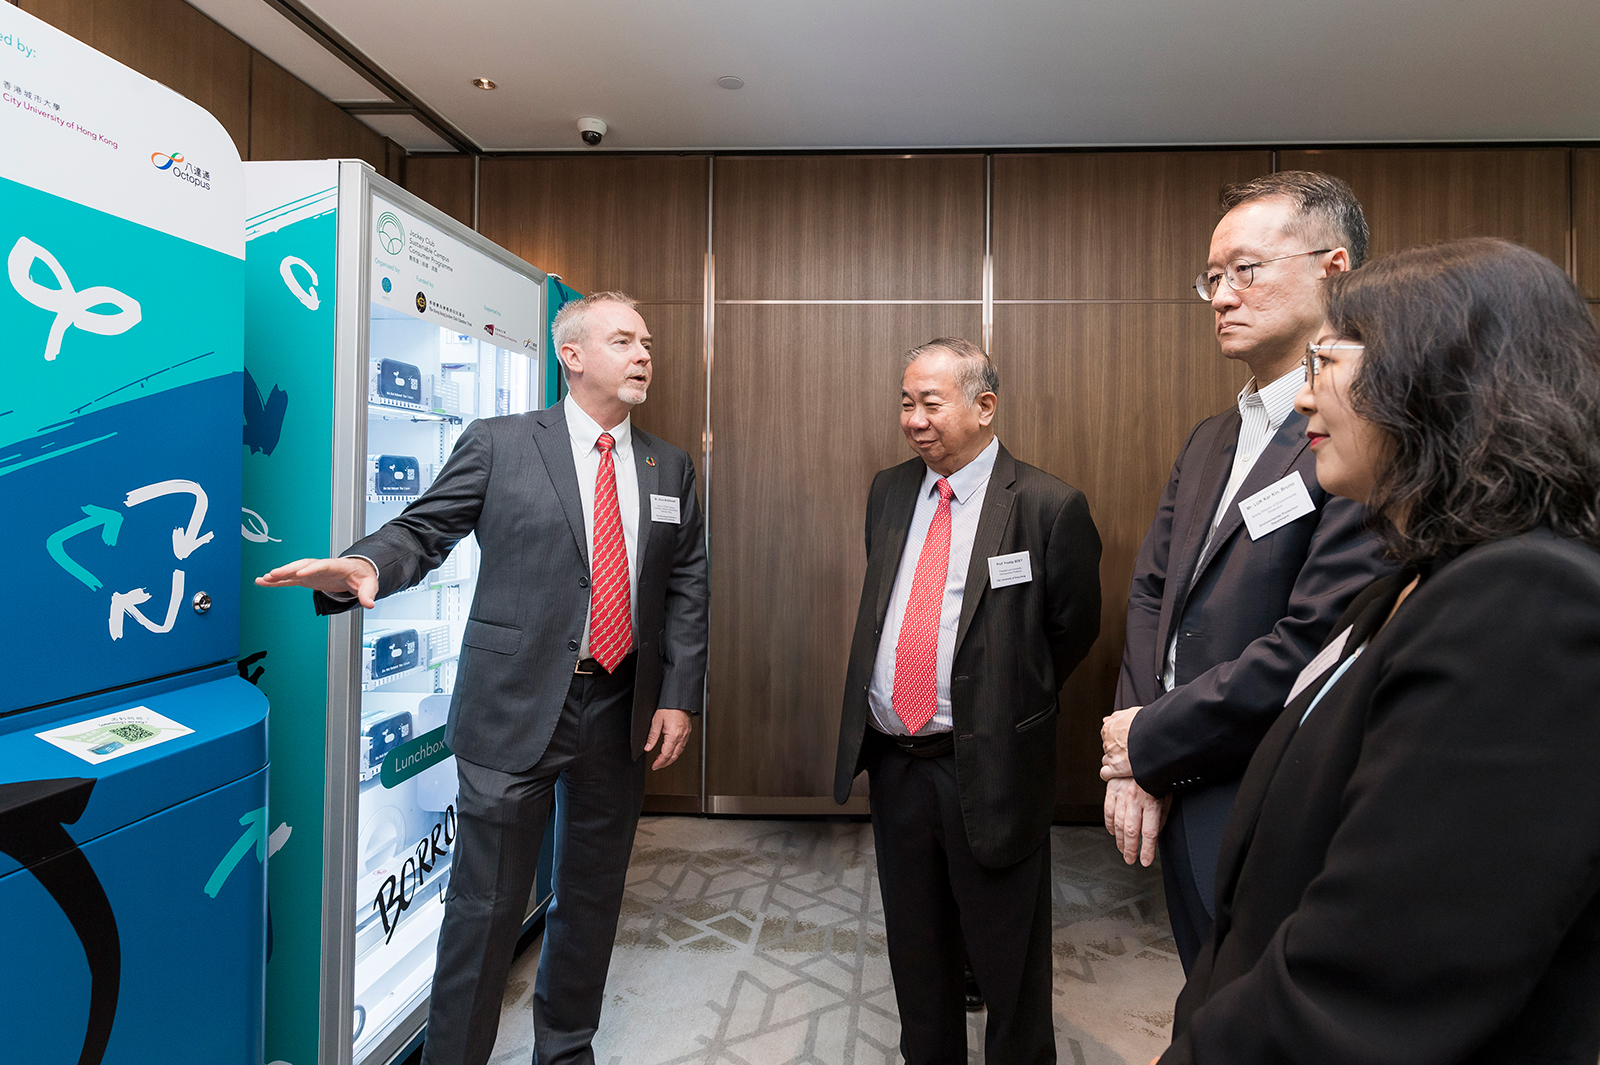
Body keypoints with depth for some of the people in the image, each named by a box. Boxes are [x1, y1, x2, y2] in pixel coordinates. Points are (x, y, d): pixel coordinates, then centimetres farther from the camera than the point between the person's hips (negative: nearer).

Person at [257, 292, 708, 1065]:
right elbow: (424, 529, -3)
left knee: (592, 897, 18)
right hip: (516, 704, -4)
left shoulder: (669, 467, 8)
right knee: (486, 906, 4)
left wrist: (678, 697, 0)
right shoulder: (499, 444, -2)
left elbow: (686, 587, 7)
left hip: (622, 710, 4)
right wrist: (364, 566, -25)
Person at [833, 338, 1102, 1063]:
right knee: (916, 952, 22)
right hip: (892, 762, 5)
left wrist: (1009, 708, 7)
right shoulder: (888, 492, 5)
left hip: (990, 771, -5)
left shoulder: (1049, 507, -12)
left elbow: (1074, 630, -1)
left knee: (1009, 967, 14)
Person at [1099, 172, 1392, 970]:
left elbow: (1316, 643, -27)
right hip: (1183, 810, 8)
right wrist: (1130, 759, -4)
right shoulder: (1207, 441, 10)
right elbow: (1151, 595, 8)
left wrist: (1151, 742, -14)